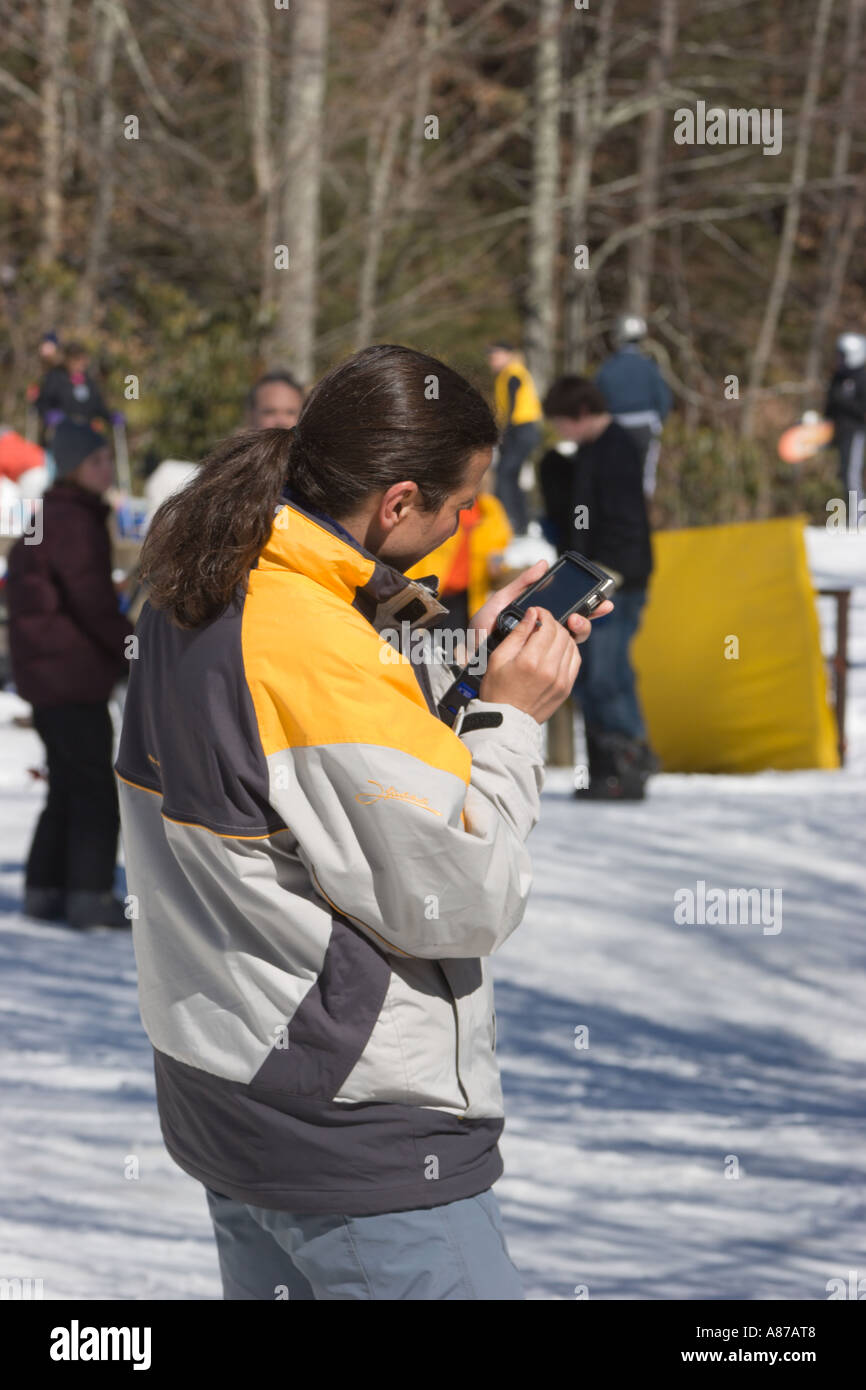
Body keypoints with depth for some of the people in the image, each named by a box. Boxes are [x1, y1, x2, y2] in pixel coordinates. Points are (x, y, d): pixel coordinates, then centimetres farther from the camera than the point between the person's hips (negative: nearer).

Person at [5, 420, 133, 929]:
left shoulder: (52, 518, 16)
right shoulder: (74, 522, -15)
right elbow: (92, 600, -19)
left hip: (45, 672, 10)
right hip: (72, 675, -10)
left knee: (69, 786, 15)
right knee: (96, 786, -7)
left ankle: (46, 887, 17)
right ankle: (89, 893, -7)